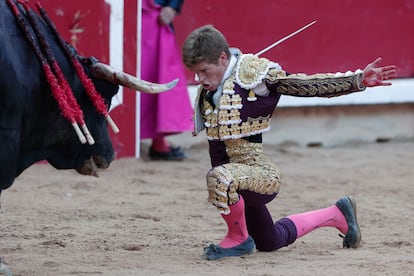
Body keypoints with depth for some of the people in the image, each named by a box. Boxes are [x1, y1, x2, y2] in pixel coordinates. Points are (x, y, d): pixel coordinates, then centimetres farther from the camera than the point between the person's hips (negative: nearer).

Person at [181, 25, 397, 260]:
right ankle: (337, 215, 45)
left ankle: (239, 238, -12)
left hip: (261, 173, -9)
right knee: (270, 242, 26)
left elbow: (307, 85, -17)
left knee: (221, 178, -40)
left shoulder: (252, 73, -15)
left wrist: (358, 81, -25)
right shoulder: (209, 89, 7)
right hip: (240, 178, 9)